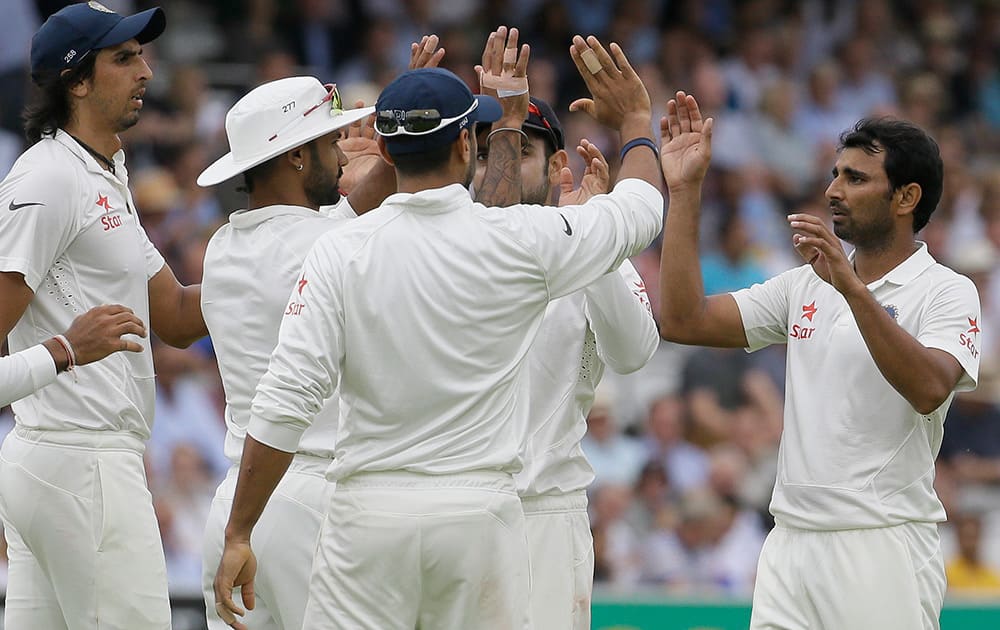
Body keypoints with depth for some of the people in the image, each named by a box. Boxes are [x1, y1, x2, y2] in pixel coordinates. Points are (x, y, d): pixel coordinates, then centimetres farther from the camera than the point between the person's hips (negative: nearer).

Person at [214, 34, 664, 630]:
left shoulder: (341, 251, -4)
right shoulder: (520, 241, -3)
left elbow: (284, 404, -8)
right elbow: (642, 206, 16)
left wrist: (239, 535, -2)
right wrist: (634, 121, 36)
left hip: (369, 510, 0)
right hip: (481, 513, 0)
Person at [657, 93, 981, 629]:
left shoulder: (947, 293, -5)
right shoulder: (807, 287, 14)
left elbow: (928, 389, -24)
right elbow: (684, 320, 7)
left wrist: (851, 286, -31)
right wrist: (684, 190, 3)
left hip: (883, 547, -6)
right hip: (790, 541, 6)